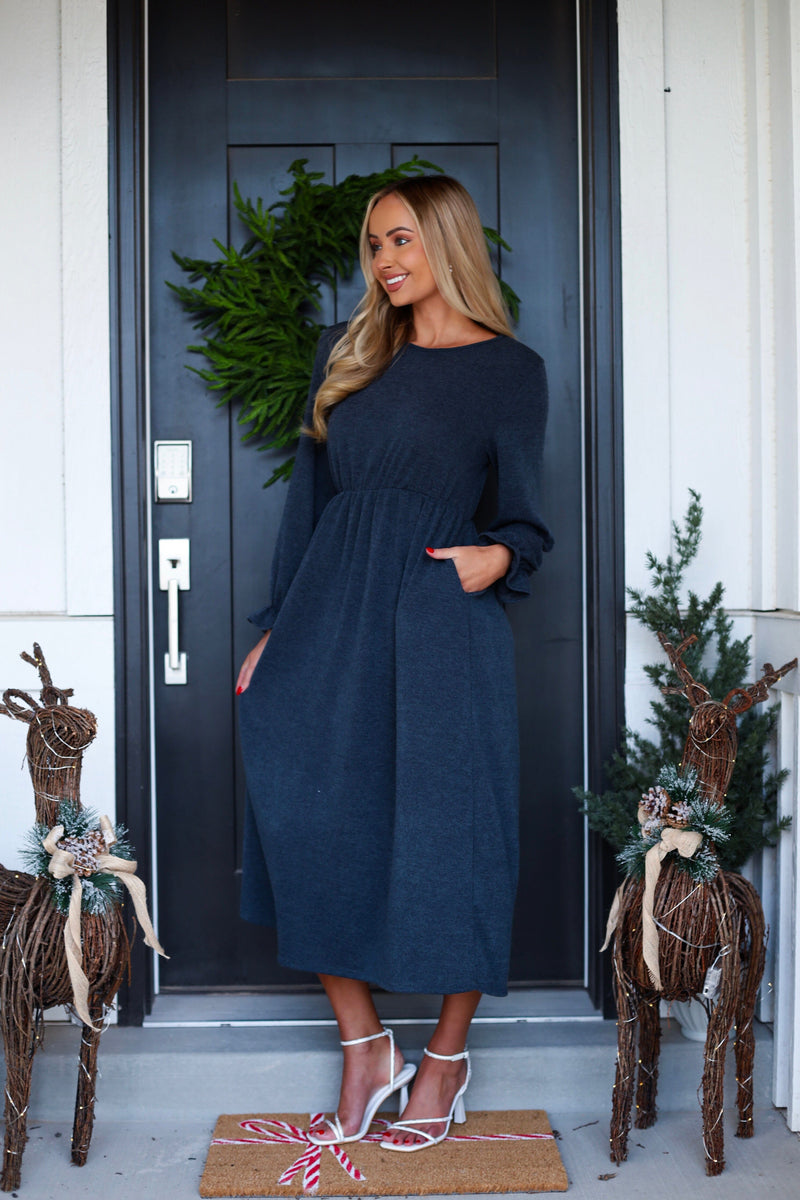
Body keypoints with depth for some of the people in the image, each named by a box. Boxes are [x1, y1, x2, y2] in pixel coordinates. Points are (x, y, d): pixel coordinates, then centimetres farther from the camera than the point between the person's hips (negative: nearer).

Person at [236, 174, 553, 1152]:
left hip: (440, 617, -4)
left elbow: (522, 516, 6)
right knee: (314, 823, 2)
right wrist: (276, 627, 10)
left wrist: (502, 556, -18)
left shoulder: (510, 370, 3)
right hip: (330, 611, 4)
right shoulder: (348, 353, 14)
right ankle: (365, 1051, 20)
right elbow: (309, 495, 13)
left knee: (446, 834, 2)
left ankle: (446, 1058, 24)